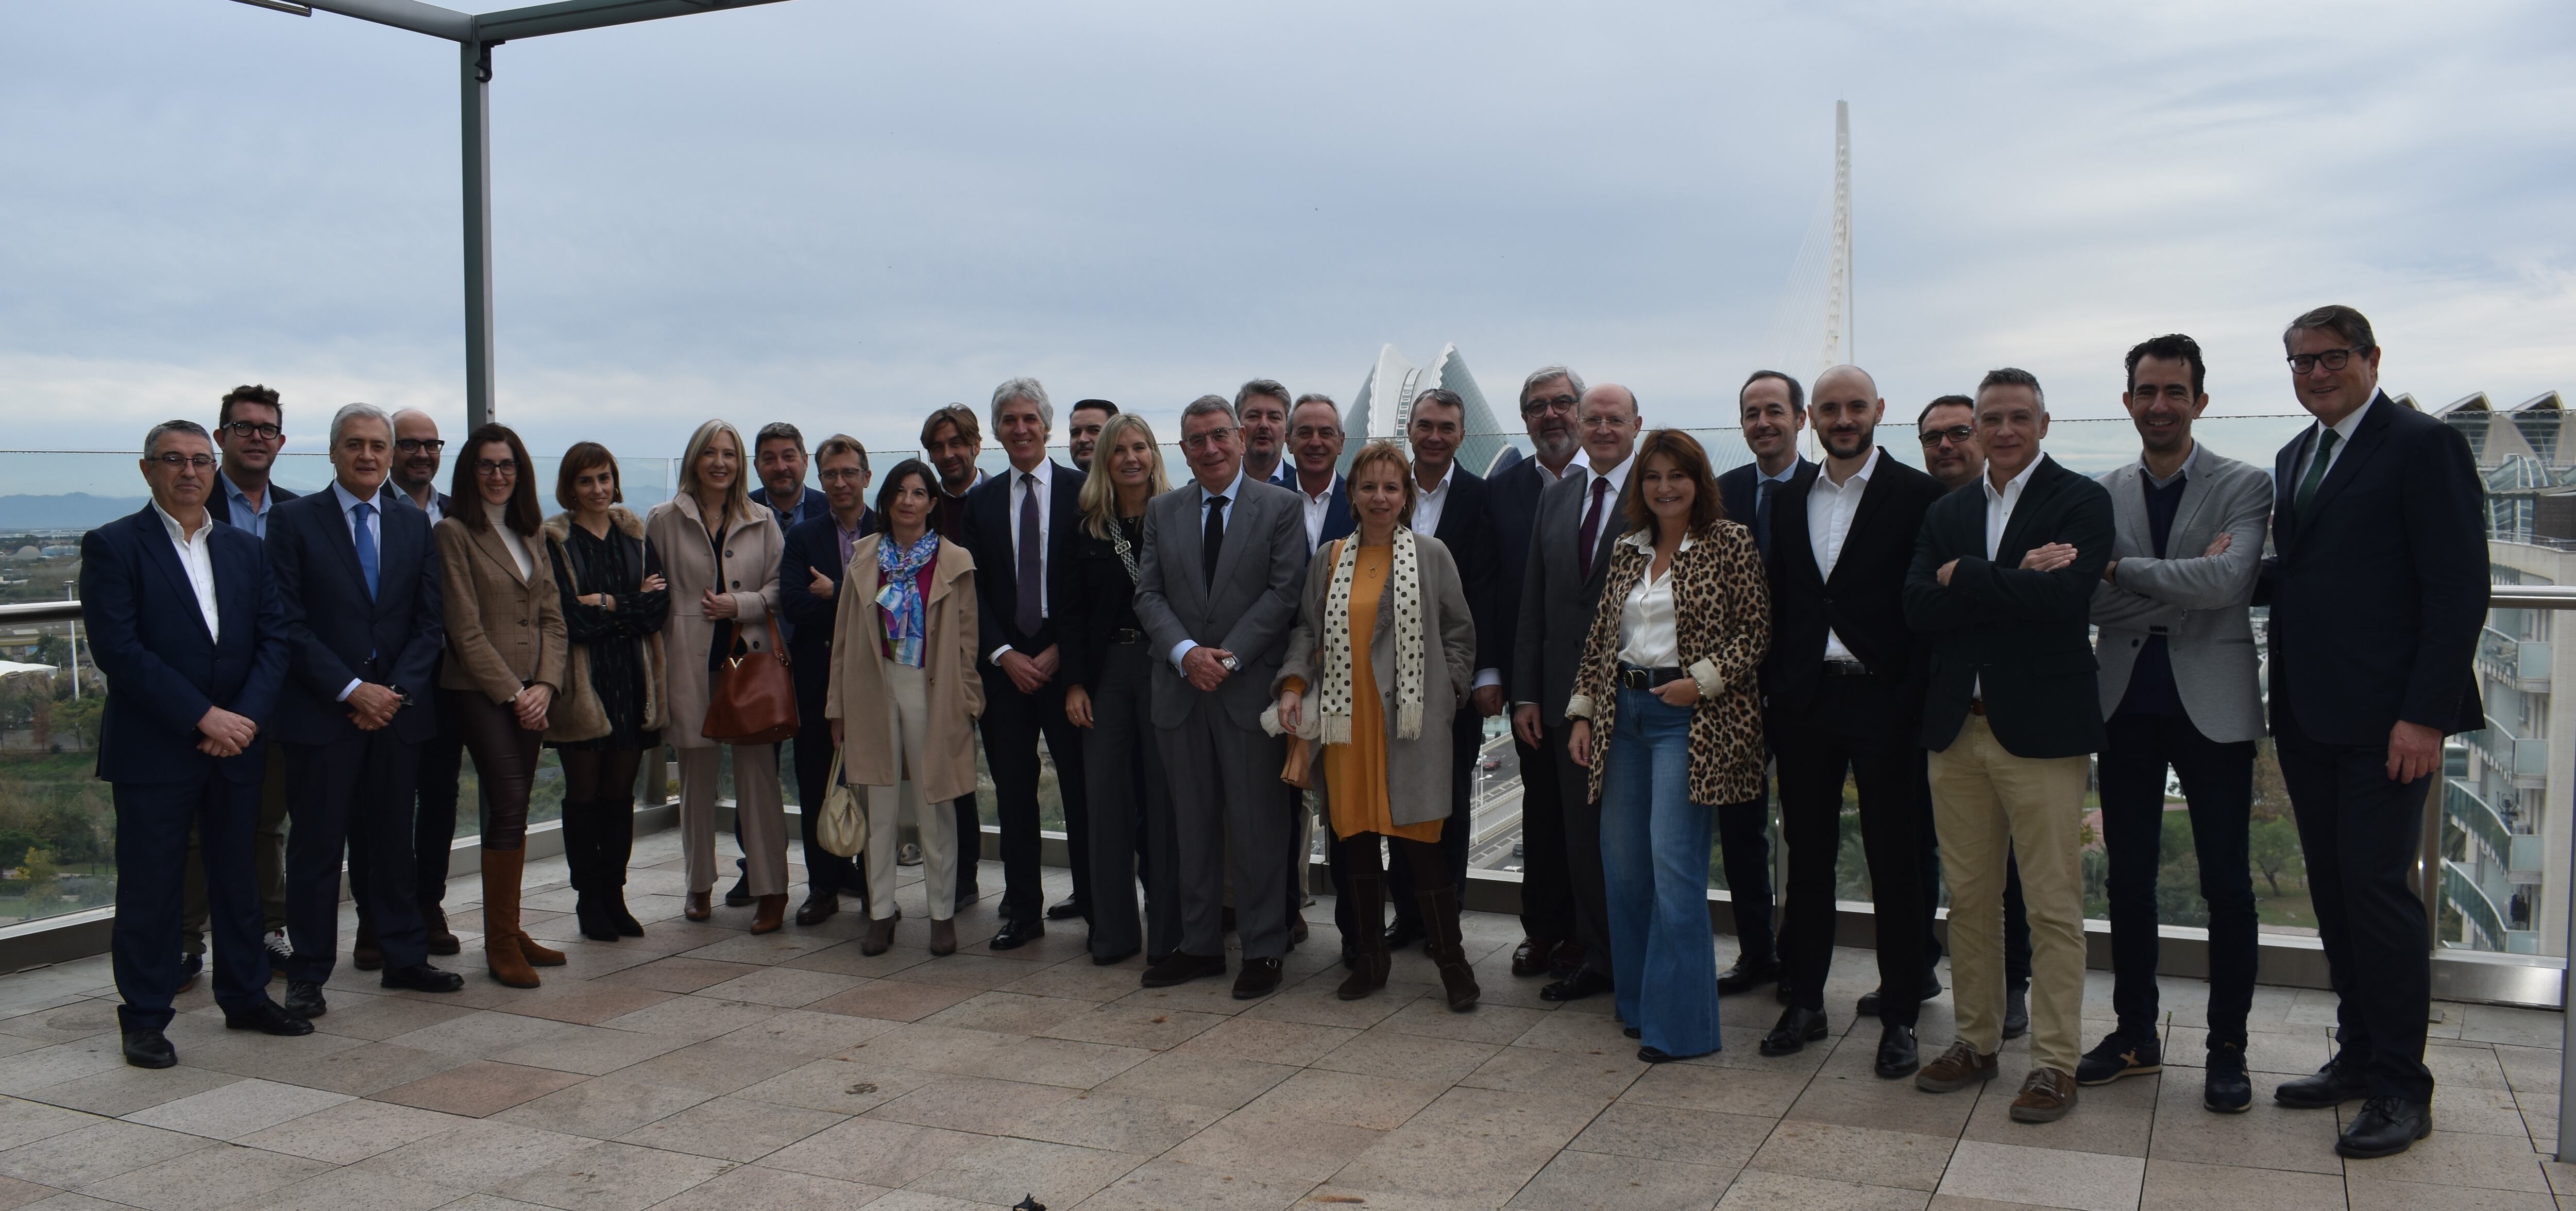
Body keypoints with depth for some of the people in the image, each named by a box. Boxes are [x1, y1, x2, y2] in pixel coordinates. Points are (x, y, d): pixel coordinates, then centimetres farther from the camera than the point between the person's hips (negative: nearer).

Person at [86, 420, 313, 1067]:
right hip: (153, 751, -4)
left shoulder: (245, 549, 12)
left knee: (237, 876, 13)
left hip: (236, 746, 5)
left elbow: (275, 638, 6)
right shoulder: (112, 547, -4)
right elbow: (117, 649, -13)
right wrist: (203, 717, -17)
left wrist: (246, 715, -10)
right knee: (149, 886, 2)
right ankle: (144, 1019, 12)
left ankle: (245, 996, 24)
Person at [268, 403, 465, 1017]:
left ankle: (404, 958, 22)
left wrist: (398, 690, -6)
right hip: (322, 713, -3)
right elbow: (289, 623, -7)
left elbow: (431, 619, 7)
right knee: (316, 847, 2)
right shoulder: (294, 520, -1)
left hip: (398, 709, 3)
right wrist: (351, 690, -14)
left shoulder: (415, 523, 10)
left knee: (394, 841, 12)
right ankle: (308, 977, 11)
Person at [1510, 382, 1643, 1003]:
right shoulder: (1555, 498, 12)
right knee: (1581, 833, 11)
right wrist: (1526, 693, 8)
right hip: (1568, 692, 5)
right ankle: (1594, 956, 23)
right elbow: (1533, 602, 12)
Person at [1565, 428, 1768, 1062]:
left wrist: (1702, 680, -16)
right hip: (1622, 713, 6)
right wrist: (1582, 714, 8)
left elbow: (1756, 629, -5)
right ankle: (1637, 1002, 22)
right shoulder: (1626, 550, 13)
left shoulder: (1729, 543, -2)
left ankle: (1677, 1021, 0)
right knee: (1623, 863, 8)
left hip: (1687, 717, -6)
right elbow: (1599, 636, 14)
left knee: (1674, 865, -9)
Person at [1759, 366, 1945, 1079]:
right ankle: (1805, 1000, 24)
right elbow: (1778, 607, 13)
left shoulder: (1919, 496, -3)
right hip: (1806, 701, 5)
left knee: (1896, 864, 3)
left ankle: (1900, 1015, 14)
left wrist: (1915, 699, -13)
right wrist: (1771, 696, 7)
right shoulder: (1789, 503, 12)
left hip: (1883, 700, -4)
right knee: (1808, 856, 12)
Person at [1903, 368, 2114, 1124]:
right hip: (1957, 726, 5)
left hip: (2041, 728, -5)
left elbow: (2064, 596, -19)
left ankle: (2054, 1062, 9)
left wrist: (1963, 577, -10)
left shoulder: (2081, 501, -2)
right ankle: (1976, 1042, 24)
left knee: (2053, 907, 0)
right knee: (1968, 899, 12)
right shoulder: (1946, 514, 13)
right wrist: (2014, 582, -13)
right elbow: (1918, 608, -3)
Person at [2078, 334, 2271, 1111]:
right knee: (2128, 880, 11)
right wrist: (2184, 584, -16)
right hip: (2127, 706, 3)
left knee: (2227, 887, 3)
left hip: (2212, 706, -3)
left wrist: (2122, 567, -15)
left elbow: (2228, 582, -19)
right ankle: (2135, 1034, 24)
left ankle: (2228, 1050, 16)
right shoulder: (2102, 494, 6)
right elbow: (2093, 602, -5)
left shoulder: (2244, 487, -2)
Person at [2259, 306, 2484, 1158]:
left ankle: (2401, 1087, 7)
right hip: (2308, 715, 8)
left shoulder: (2424, 446, -8)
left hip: (2384, 719, -7)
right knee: (2335, 891, 13)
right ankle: (2359, 1056, 25)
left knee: (2376, 888, -5)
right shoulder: (2296, 458, 16)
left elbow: (2459, 590, -13)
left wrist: (2427, 715, -18)